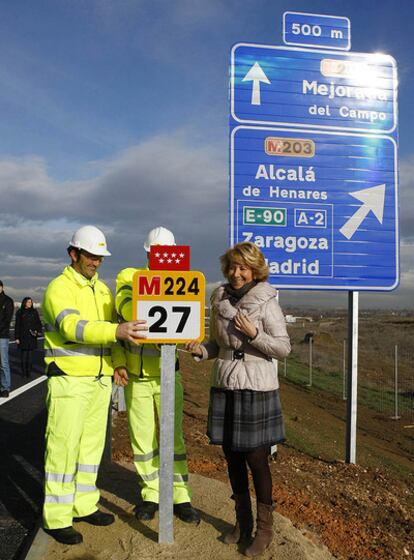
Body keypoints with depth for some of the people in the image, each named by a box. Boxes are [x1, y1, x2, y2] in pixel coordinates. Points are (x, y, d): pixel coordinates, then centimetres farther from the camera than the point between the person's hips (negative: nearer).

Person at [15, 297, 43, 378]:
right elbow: (17, 326, 1)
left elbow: (38, 323, 11)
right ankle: (24, 372, 7)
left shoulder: (34, 312, 7)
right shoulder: (19, 312, 1)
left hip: (32, 336, 2)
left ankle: (29, 371, 9)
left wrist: (38, 331, -7)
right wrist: (17, 337, -3)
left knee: (30, 354, 2)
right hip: (23, 336, -2)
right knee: (23, 353, -1)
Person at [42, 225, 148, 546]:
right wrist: (117, 331, -39)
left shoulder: (102, 288, 15)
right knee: (63, 447, -2)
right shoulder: (60, 287, -9)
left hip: (100, 379, 7)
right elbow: (72, 326, -26)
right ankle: (57, 518, 10)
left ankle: (84, 505, 27)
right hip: (69, 379, -7)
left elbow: (113, 323, 21)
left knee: (92, 444, 14)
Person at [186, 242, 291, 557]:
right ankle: (243, 522, 33)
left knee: (257, 461, 4)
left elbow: (284, 348, -8)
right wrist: (201, 350, -6)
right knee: (233, 459, 13)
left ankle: (265, 528, 24)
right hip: (225, 388, 5)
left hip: (257, 390, -5)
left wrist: (253, 333, -22)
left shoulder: (266, 302, -9)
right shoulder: (220, 300, 6)